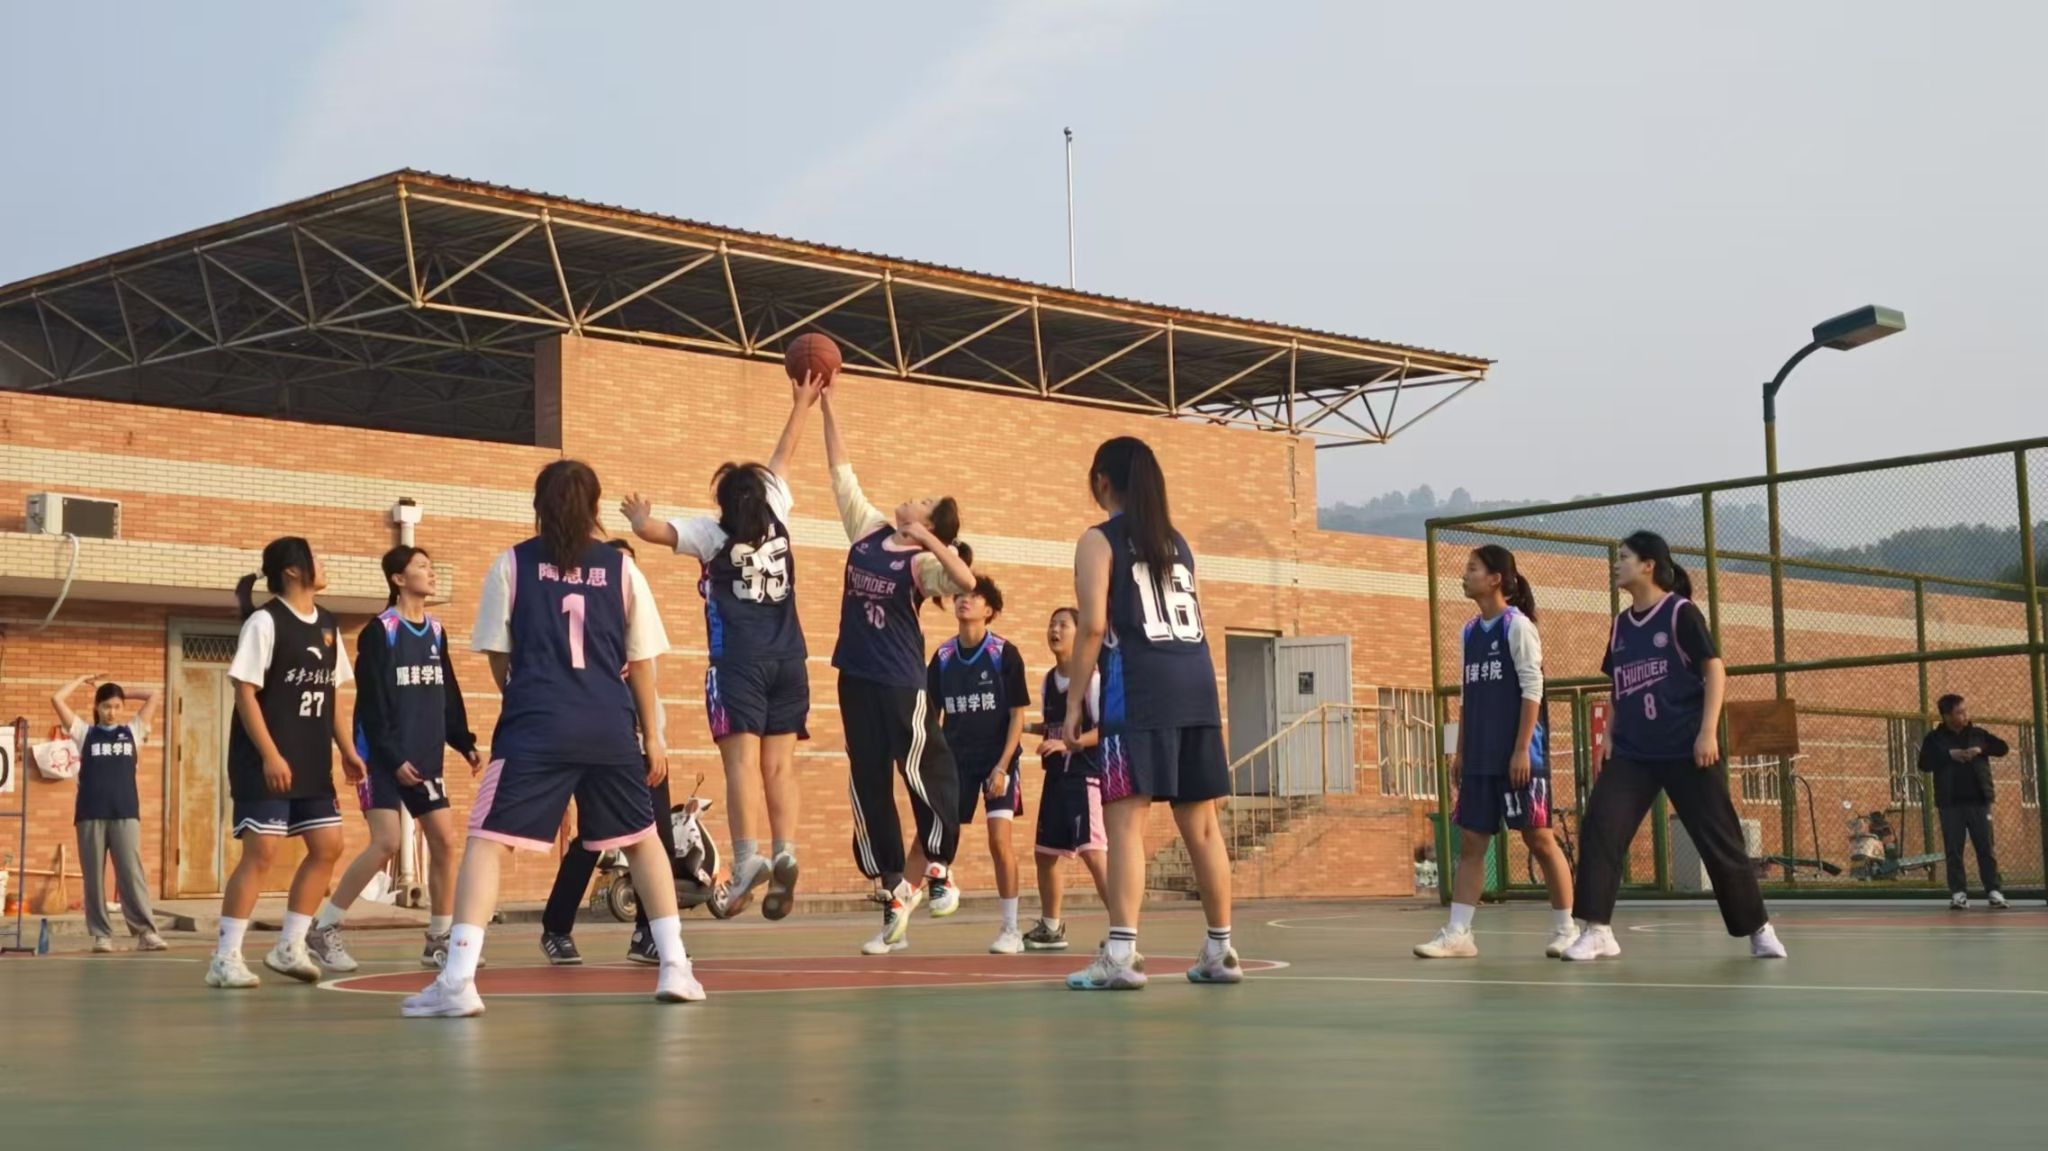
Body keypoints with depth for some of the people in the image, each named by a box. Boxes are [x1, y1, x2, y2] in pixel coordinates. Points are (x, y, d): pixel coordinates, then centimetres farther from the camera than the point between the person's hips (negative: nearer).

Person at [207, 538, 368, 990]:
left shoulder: (326, 625, 11)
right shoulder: (265, 622, -10)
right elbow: (245, 691, -14)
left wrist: (347, 750, 11)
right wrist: (270, 755, -19)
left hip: (312, 763, 8)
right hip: (267, 762, -8)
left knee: (327, 846, 4)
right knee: (260, 852, -12)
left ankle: (289, 947, 15)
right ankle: (225, 958, -7)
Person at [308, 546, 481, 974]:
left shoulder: (436, 632, 11)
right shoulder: (380, 631, -8)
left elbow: (449, 697, 17)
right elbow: (370, 703, -12)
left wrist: (465, 744, 8)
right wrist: (393, 758, -17)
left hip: (426, 759, 7)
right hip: (384, 758, -7)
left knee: (445, 842, 1)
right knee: (386, 843, -14)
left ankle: (438, 941, 10)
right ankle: (323, 930, -2)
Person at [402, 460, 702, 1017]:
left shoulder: (513, 563, 5)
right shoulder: (620, 567, 8)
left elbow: (498, 657, 8)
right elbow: (641, 661, 10)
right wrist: (652, 737, 19)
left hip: (535, 726, -2)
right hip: (610, 727, 2)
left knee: (487, 840, -3)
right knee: (643, 839, 19)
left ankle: (458, 981, -16)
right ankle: (675, 968, 17)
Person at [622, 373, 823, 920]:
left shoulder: (712, 533, 0)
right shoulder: (776, 517, 10)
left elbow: (651, 531, -6)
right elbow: (782, 458, 22)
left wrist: (640, 519, 17)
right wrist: (801, 406, 35)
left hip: (740, 663, -4)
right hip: (788, 660, 4)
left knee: (742, 759, -11)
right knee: (779, 762, 2)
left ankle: (748, 858, -24)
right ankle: (784, 854, -11)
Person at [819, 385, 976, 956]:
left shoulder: (921, 562, -9)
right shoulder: (868, 529, 7)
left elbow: (965, 581, -29)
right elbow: (841, 469, 11)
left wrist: (930, 540, -35)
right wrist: (825, 402, 10)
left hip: (900, 682, -6)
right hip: (856, 678, 6)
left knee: (924, 771, -4)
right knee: (868, 787, 7)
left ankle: (938, 867, 21)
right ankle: (893, 899, 15)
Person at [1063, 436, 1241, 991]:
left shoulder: (1099, 540, 2)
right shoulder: (1177, 541, 21)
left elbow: (1093, 624, -8)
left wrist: (1074, 701, -5)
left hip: (1138, 689, -6)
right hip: (1196, 682, 6)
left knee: (1125, 817, -8)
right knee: (1201, 823, 11)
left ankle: (1121, 955, -16)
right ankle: (1221, 951, 15)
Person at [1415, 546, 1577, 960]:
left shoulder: (1517, 625, -7)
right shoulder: (1471, 630, 14)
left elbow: (1532, 689, -12)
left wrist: (1522, 749, -18)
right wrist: (1461, 751, 14)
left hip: (1519, 756, -7)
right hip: (1480, 758, 7)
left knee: (1539, 838, 0)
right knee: (1470, 841, 3)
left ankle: (1565, 929, 10)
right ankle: (1458, 934, 3)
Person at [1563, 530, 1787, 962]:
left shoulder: (1680, 612, -5)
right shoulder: (1621, 624, 12)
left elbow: (1714, 671, -8)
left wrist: (1709, 732, -15)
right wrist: (1610, 733, 11)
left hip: (1685, 750, -5)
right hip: (1631, 752, 5)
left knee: (1720, 840, 1)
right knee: (1598, 828, -11)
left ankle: (1759, 930, 15)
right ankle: (1596, 931, -8)